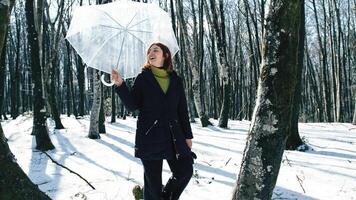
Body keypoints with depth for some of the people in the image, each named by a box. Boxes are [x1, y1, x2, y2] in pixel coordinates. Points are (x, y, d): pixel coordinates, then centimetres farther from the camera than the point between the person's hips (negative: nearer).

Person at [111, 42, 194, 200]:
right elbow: (132, 105, -5)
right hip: (149, 137, -3)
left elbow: (182, 110, 10)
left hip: (174, 137, 3)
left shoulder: (176, 80, 9)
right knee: (153, 180, 3)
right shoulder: (142, 78, 3)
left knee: (185, 171, 0)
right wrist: (120, 85, -18)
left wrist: (187, 135, 7)